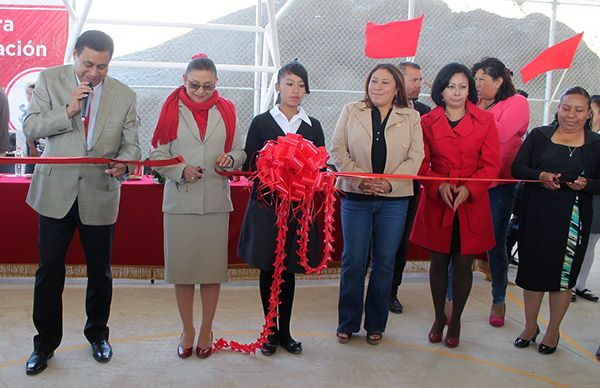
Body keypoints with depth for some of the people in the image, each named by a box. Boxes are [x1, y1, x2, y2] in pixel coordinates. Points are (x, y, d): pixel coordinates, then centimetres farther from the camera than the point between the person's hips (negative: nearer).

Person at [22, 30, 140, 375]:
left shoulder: (125, 95, 2)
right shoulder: (50, 80, 1)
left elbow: (131, 143, 2)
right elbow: (30, 127, -3)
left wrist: (123, 163, -20)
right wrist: (68, 110, -18)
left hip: (100, 194, 1)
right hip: (56, 191, 0)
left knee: (100, 271, 12)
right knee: (49, 271, 5)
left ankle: (98, 334, 34)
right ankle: (45, 343, 23)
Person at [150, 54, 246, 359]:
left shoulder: (225, 110, 6)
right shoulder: (172, 109, 1)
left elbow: (240, 152, 9)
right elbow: (157, 154, 0)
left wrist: (231, 159, -13)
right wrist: (181, 171, -16)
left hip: (216, 200, 1)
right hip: (179, 200, -1)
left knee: (213, 267, 7)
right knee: (182, 266, 6)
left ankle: (206, 329, 24)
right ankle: (187, 330, 24)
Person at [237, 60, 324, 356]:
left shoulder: (313, 126, 8)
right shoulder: (261, 123, 1)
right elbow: (249, 165, -1)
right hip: (266, 206, -2)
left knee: (289, 270, 9)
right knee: (268, 269, 6)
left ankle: (285, 331, 22)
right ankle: (271, 331, 20)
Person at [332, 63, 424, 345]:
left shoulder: (411, 118, 7)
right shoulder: (351, 111, 7)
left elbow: (415, 157, 0)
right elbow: (338, 149, 1)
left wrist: (389, 182, -14)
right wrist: (358, 177, -13)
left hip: (394, 199, 1)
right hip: (356, 197, 0)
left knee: (384, 263, 7)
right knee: (353, 261, 3)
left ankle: (376, 325, 21)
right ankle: (347, 324, 17)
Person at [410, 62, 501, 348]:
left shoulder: (485, 121, 2)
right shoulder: (427, 122, 3)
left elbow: (491, 165, -1)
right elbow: (421, 164, 2)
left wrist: (468, 188, -16)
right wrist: (439, 185, -16)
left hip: (472, 204, 0)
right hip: (436, 204, 0)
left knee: (463, 264, 6)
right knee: (438, 262, 9)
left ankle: (455, 321, 24)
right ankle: (439, 317, 27)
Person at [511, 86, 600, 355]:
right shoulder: (539, 136, 3)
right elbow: (517, 168, 0)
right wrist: (540, 176, -18)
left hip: (572, 219, -1)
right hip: (535, 214, 1)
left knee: (563, 275, 7)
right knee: (532, 270, 10)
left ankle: (553, 331, 27)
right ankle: (530, 327, 29)